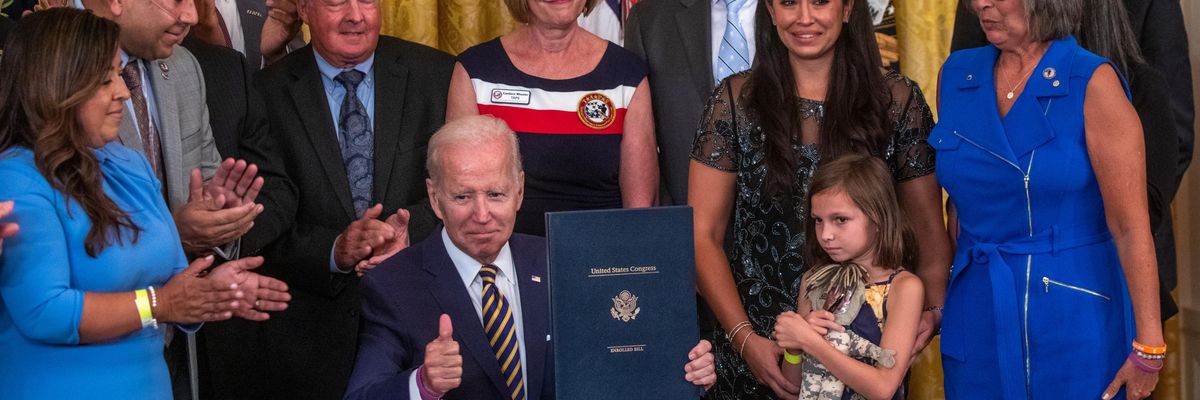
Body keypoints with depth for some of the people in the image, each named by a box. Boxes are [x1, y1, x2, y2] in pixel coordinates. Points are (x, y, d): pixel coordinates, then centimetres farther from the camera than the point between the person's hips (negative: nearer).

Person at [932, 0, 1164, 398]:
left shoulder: (1092, 83, -12)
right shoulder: (957, 74, 3)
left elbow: (1131, 225, -14)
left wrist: (1148, 346, -16)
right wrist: (937, 303, 9)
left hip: (1073, 322, -4)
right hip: (976, 319, 5)